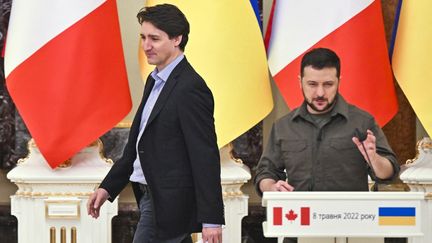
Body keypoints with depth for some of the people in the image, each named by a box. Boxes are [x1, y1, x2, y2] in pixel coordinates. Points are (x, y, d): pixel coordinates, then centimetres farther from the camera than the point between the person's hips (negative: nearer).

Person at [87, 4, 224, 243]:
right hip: (151, 196, 9)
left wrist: (211, 219, -21)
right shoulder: (155, 81, 13)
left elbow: (206, 157, -19)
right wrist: (108, 187, 17)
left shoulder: (190, 88, -17)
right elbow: (137, 143, 21)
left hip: (168, 204, -9)